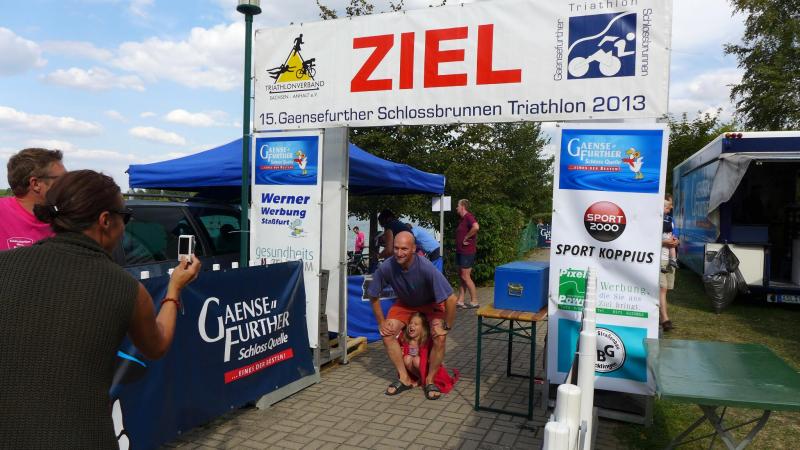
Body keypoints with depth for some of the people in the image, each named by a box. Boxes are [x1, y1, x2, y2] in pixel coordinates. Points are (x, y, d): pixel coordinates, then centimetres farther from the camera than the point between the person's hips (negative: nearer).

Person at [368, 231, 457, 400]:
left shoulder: (426, 268, -40)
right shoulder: (386, 267, -31)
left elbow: (451, 299, -34)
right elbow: (373, 295, -11)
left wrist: (446, 327, -26)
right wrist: (381, 322, -10)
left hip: (431, 304, -3)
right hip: (405, 303, 3)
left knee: (439, 338, -22)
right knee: (387, 334, -14)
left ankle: (430, 380, 1)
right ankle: (404, 379, 1)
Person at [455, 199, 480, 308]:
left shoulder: (469, 216, -16)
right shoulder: (463, 219, 15)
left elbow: (476, 227, -34)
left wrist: (466, 238, -23)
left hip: (467, 251, -10)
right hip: (460, 251, 10)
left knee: (465, 277, -6)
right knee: (461, 276, 11)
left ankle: (474, 301, 2)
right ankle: (460, 301, 16)